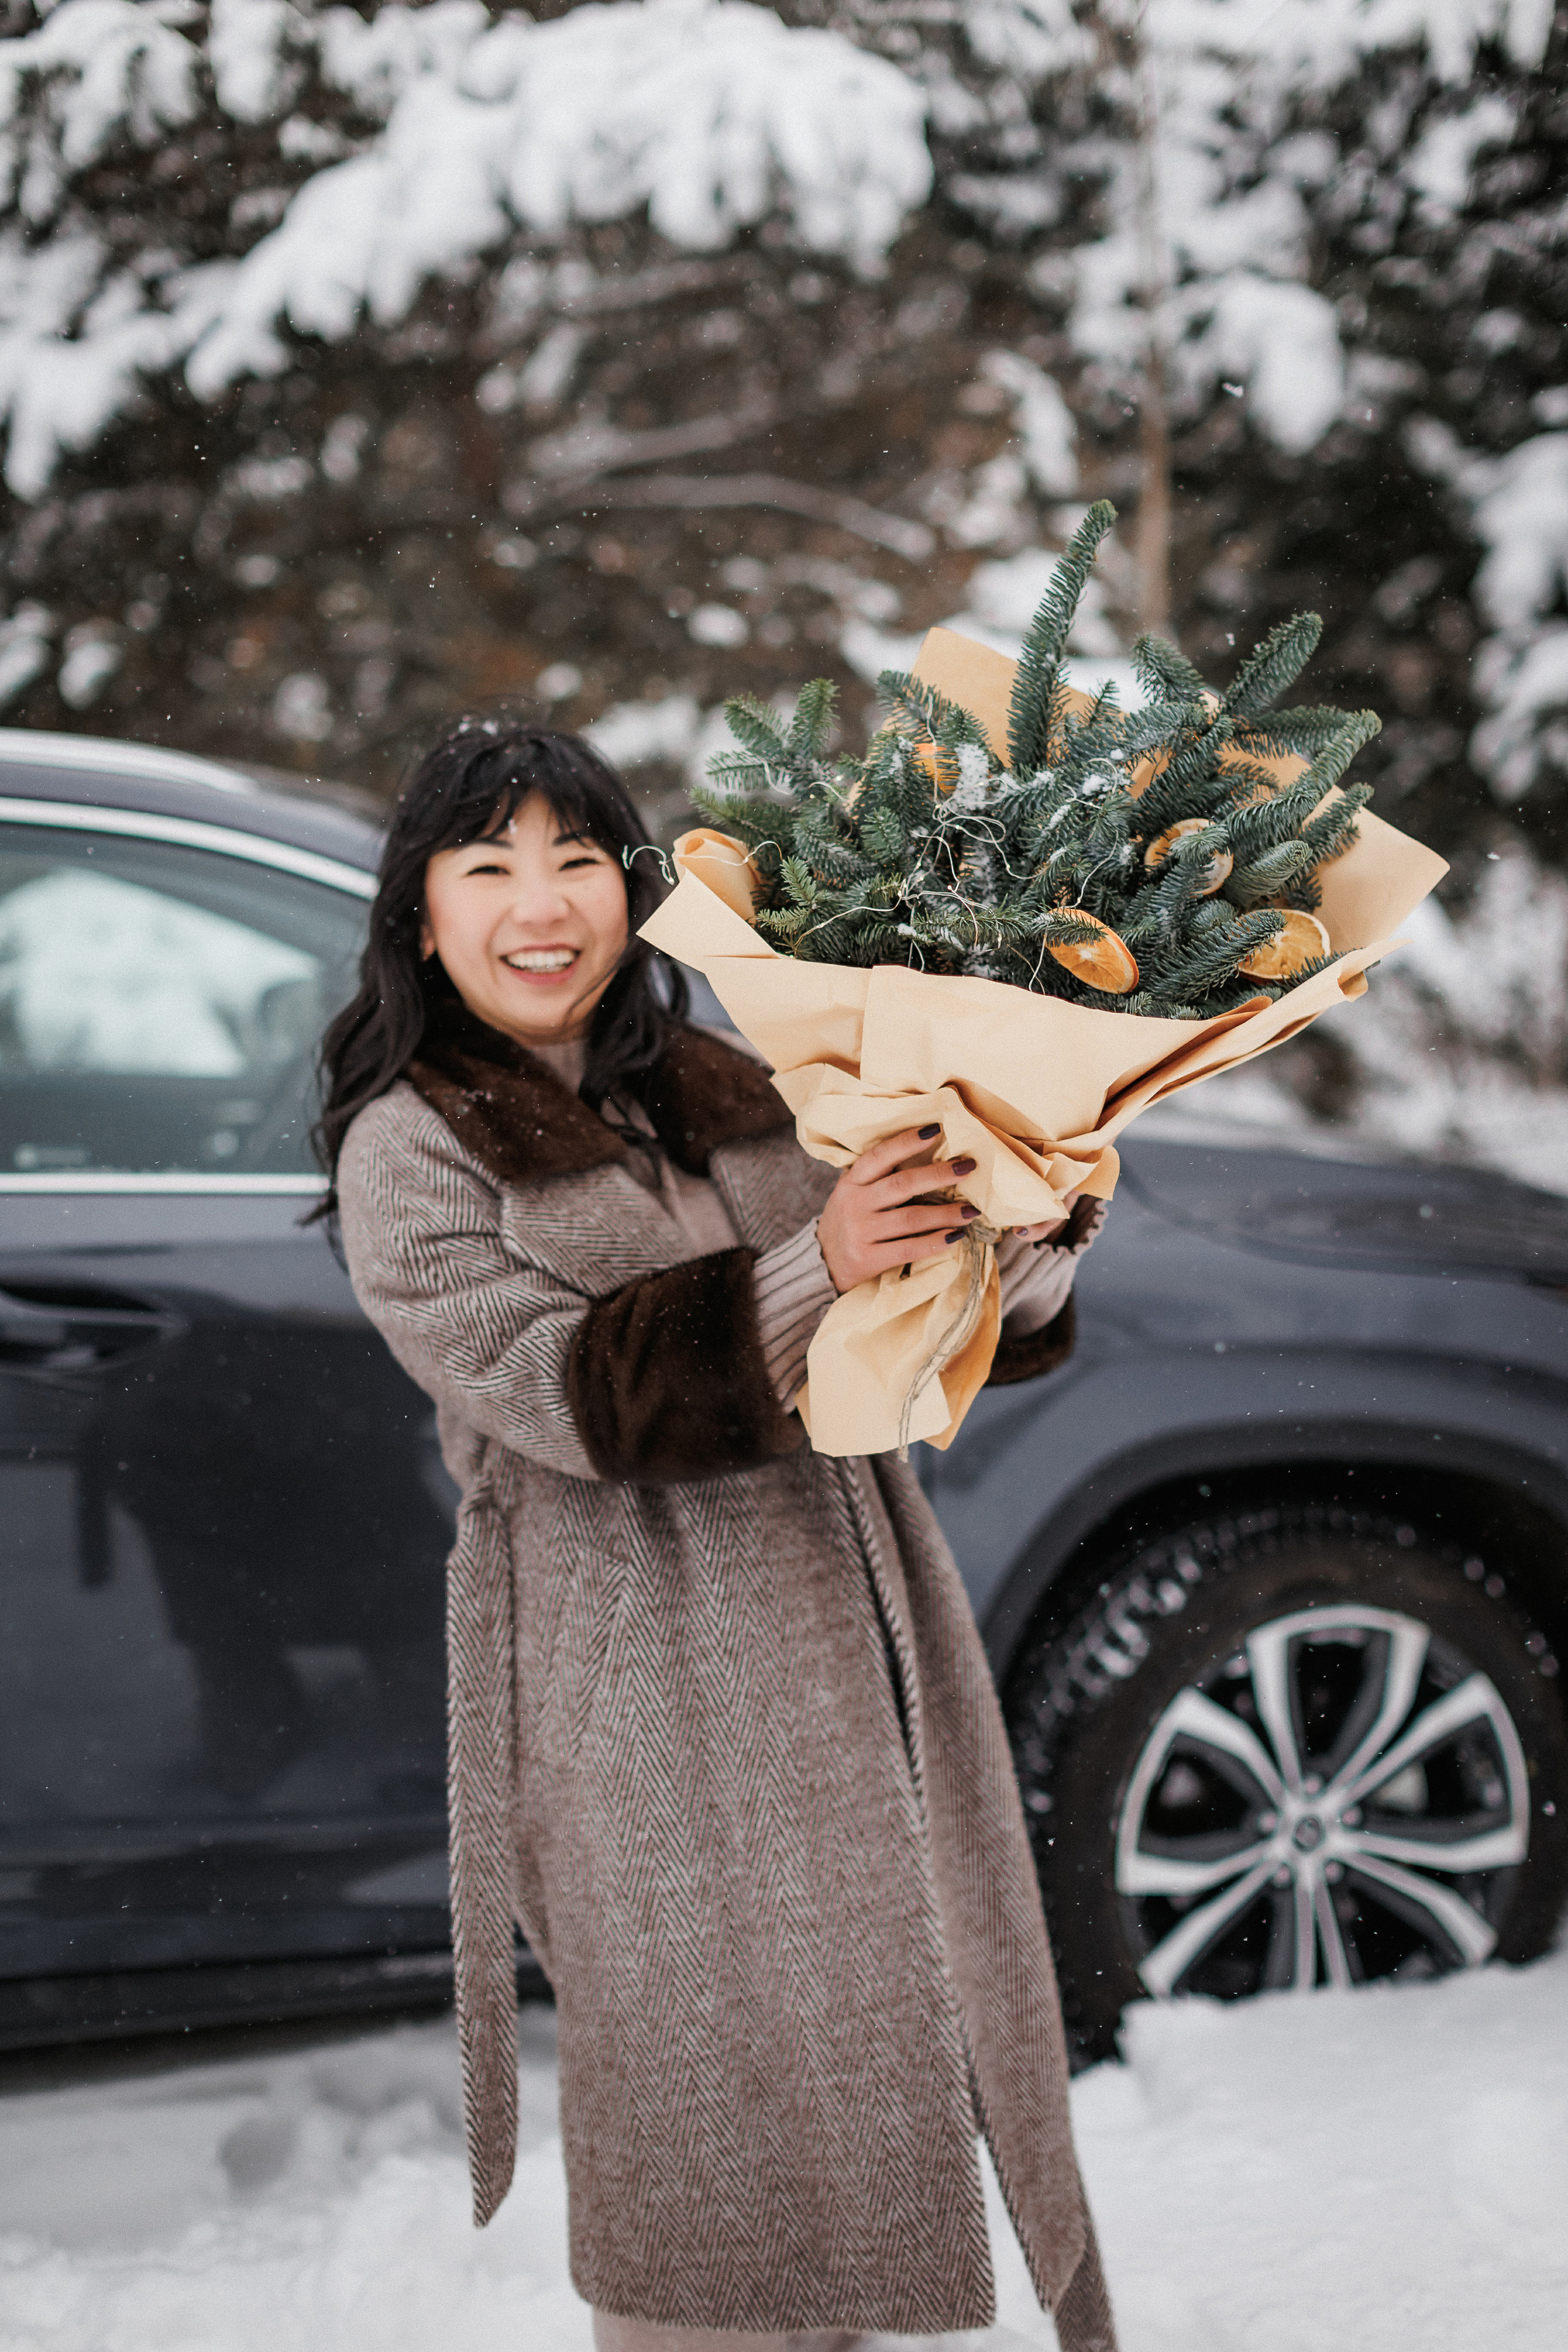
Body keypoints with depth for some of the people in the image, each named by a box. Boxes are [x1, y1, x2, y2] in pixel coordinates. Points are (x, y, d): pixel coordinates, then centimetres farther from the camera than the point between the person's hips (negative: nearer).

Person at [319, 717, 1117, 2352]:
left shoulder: (731, 1096, 14)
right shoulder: (411, 1149, -2)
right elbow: (567, 1390, -16)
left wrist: (1027, 1216, -10)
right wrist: (810, 1274, -28)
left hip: (870, 1645, 6)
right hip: (653, 1694, -6)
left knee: (887, 2084, 11)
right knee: (706, 2131, -4)